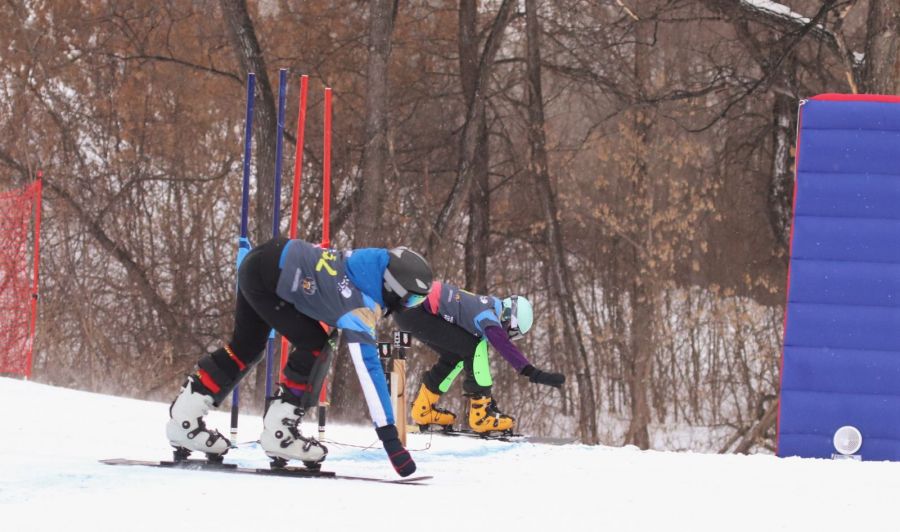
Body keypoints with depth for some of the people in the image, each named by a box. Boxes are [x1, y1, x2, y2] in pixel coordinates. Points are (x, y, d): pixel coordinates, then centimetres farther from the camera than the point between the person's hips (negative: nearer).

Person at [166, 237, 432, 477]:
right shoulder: (361, 306, -28)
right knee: (314, 346, -12)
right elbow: (368, 368, -33)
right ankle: (278, 432, -6)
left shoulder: (374, 263, -8)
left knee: (247, 348, 18)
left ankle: (184, 418, 27)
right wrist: (389, 436, -35)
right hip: (263, 276, -9)